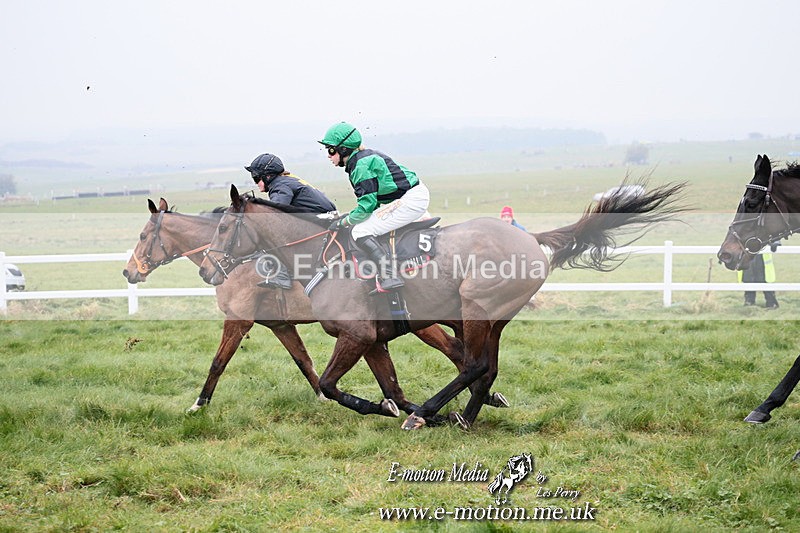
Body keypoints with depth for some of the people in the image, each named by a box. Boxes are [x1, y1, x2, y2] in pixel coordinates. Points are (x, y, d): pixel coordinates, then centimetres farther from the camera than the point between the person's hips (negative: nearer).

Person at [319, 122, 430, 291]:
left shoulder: (361, 166, -16)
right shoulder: (365, 157, 15)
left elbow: (366, 206, -19)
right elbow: (372, 200, 22)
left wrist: (343, 222, -6)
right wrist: (352, 215, 14)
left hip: (410, 200, -11)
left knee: (361, 232, -15)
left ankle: (388, 276, -26)